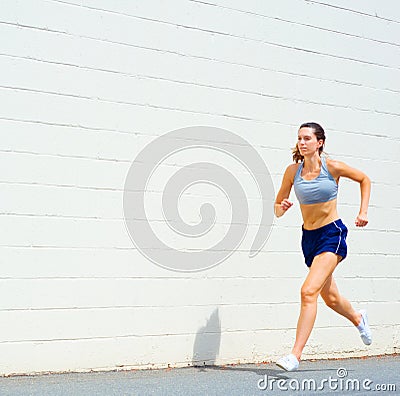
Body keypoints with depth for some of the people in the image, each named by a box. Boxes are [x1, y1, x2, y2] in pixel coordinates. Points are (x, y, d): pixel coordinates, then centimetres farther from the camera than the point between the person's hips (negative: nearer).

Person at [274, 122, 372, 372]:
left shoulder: (333, 167, -9)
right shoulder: (293, 171, -1)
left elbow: (364, 179, 8)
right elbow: (278, 208, 5)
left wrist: (363, 212, 0)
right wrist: (282, 208, -18)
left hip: (332, 234, -5)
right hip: (309, 237, 5)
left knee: (309, 291, -21)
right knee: (330, 297, 19)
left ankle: (295, 356, -18)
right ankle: (358, 319, 52)